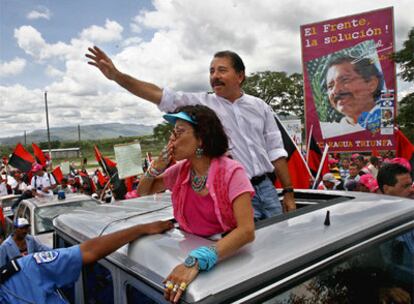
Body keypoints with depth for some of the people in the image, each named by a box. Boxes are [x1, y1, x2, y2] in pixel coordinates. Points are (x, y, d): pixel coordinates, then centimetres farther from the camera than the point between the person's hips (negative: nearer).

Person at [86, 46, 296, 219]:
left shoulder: (260, 107, 6)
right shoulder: (201, 103, -1)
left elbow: (275, 151, 7)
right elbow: (161, 96, -10)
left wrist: (288, 192, 5)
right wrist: (117, 76, -20)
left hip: (266, 188, 3)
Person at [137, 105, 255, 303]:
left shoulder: (231, 172, -19)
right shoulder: (180, 170, -2)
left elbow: (246, 231, -29)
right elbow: (142, 192, 12)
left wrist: (197, 261, -39)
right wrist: (157, 167, -7)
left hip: (227, 256, -4)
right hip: (189, 250, 4)